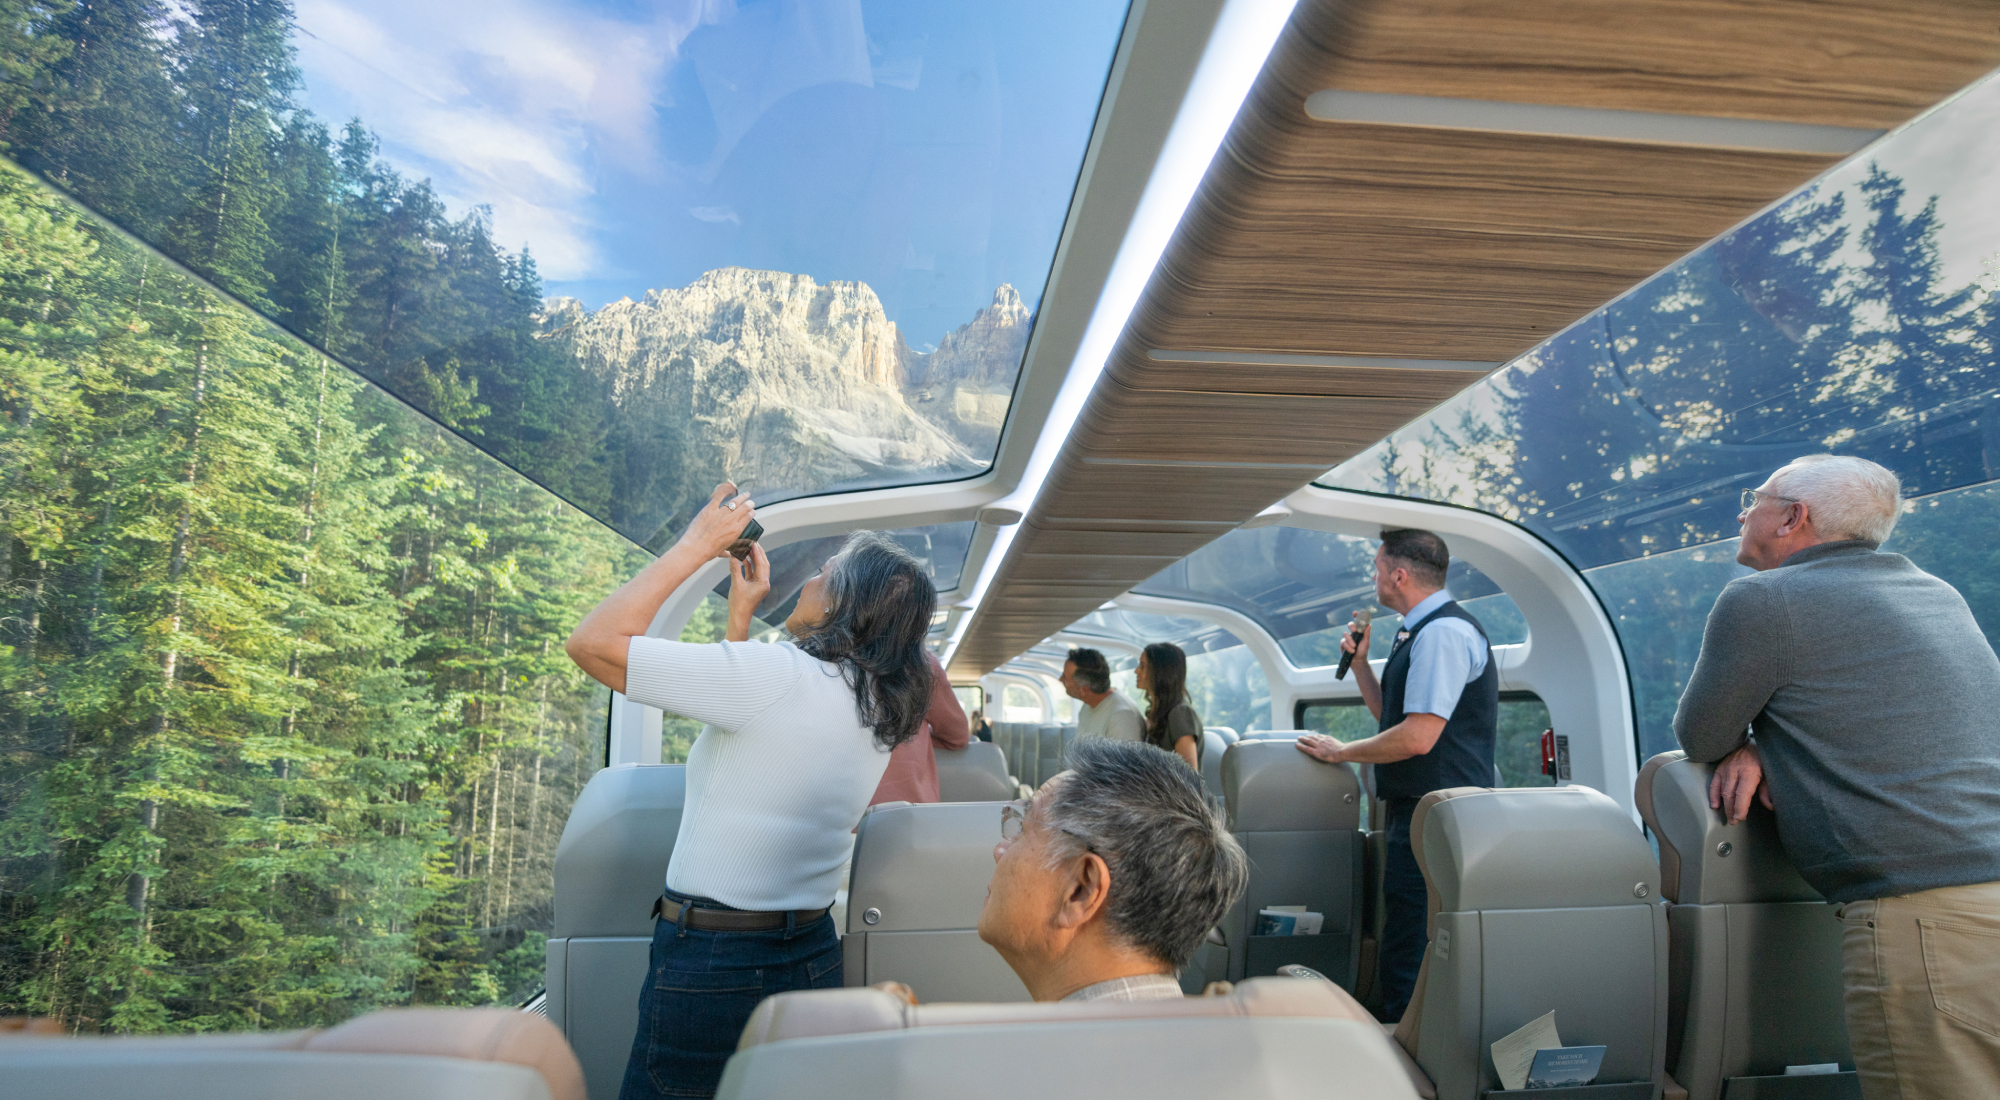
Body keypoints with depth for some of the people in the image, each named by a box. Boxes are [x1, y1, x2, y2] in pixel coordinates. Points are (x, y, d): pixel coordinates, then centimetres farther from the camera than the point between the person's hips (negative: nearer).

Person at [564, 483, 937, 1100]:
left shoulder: (778, 675, -19)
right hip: (813, 956, 8)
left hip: (708, 967, -7)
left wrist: (695, 545, -7)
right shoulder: (878, 710, 5)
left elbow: (593, 642, -14)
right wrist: (740, 613, 17)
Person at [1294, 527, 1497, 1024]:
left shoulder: (1443, 632, -17)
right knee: (1407, 942, 18)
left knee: (1407, 957, -8)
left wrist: (1341, 752, -11)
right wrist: (1360, 661, 13)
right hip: (1420, 811, 11)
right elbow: (1391, 715, 25)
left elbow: (1418, 736, -23)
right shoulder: (1421, 632, 17)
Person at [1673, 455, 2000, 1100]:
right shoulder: (1938, 595, 20)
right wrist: (1759, 745, 9)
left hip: (1924, 919, -8)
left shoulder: (1760, 600, -7)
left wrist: (1743, 743, 24)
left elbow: (1699, 739, 2)